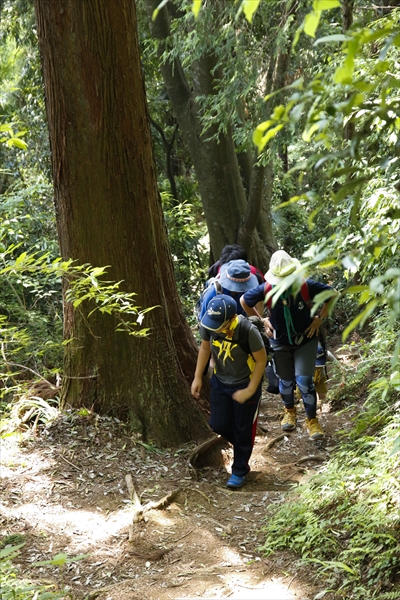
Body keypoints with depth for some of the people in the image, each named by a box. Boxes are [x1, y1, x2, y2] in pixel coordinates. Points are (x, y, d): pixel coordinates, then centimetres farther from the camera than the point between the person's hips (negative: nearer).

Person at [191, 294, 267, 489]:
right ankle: (243, 447, 43)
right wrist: (198, 377, 1)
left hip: (245, 385, -4)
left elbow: (261, 360, -20)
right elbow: (204, 348, 0)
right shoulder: (209, 325, -20)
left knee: (242, 429, 8)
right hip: (220, 382, 4)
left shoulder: (248, 331, -33)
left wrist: (250, 390, -18)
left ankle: (240, 471, 29)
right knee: (219, 425, 11)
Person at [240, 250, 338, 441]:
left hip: (306, 339, -2)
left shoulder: (306, 286, -24)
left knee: (304, 380, -9)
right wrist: (262, 320, -2)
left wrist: (320, 318, -8)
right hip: (280, 341, 2)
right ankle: (289, 410, 44)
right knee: (286, 381, 14)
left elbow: (332, 294, -8)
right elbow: (244, 300, -3)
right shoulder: (267, 289, -21)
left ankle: (312, 420, 11)